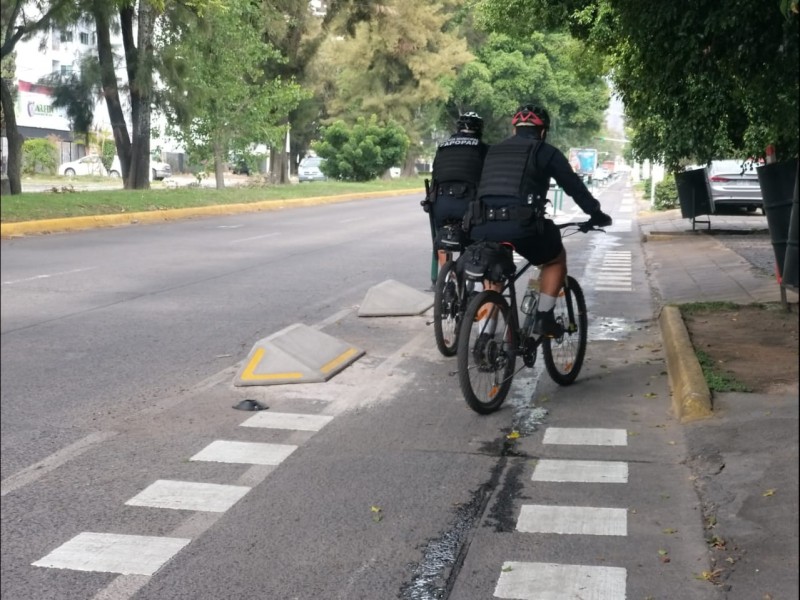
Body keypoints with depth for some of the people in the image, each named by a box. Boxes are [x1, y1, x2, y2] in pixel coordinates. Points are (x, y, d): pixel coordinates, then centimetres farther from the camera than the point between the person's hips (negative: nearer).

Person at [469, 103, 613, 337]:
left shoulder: (494, 151, 25)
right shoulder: (546, 152, 11)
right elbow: (574, 186, 13)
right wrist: (596, 215, 25)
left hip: (483, 226, 4)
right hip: (522, 226, -4)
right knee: (556, 259, 24)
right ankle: (544, 318, 14)